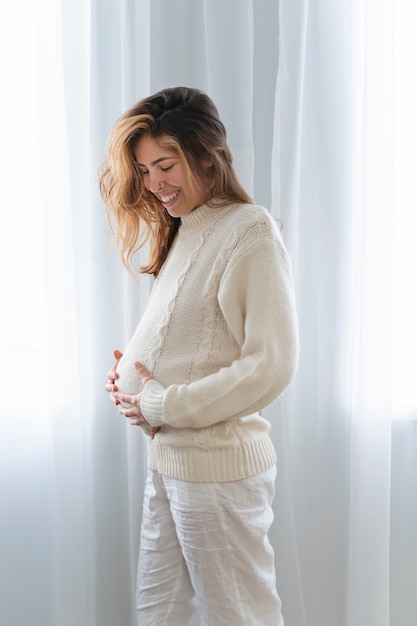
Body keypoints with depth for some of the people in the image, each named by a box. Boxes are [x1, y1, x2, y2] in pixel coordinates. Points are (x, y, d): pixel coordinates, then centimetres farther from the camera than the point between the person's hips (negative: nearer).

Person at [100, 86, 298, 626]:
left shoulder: (251, 232, -14)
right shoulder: (181, 233, 13)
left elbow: (271, 366, -20)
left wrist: (162, 405, -15)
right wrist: (129, 376, 0)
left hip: (219, 467, -8)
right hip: (166, 459, 8)